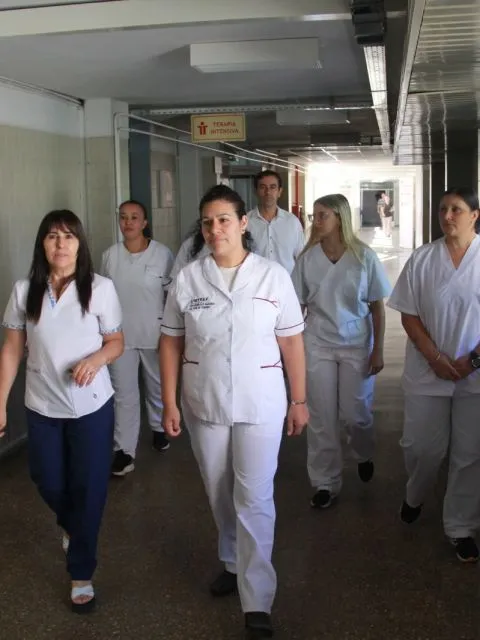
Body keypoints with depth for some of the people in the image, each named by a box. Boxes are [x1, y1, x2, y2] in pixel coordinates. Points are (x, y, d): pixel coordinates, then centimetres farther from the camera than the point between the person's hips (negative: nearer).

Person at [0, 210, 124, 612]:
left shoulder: (101, 288, -10)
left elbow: (116, 342, -1)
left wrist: (96, 358, -23)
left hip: (92, 406, -2)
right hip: (42, 406, 3)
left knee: (88, 488, 5)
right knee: (48, 483, 17)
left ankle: (81, 573, 23)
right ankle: (72, 527, 52)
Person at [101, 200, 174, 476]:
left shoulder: (163, 254, -11)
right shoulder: (110, 256, -2)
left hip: (154, 334, -1)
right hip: (120, 336, 2)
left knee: (158, 387, 17)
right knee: (124, 393, 4)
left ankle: (160, 428, 42)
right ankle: (125, 449, 12)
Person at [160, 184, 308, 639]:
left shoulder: (273, 276, -6)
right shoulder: (187, 279, -2)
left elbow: (291, 341, -2)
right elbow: (170, 342, 2)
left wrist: (299, 400, 0)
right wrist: (169, 403, -1)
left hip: (259, 405, -2)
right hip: (204, 405, 3)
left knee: (254, 500, -3)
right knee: (219, 494, 17)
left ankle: (257, 602, 6)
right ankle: (232, 562, 41)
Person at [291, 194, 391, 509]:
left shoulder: (364, 256, -8)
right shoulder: (307, 258, -4)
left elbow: (378, 307, -3)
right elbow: (297, 305, 2)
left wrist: (378, 350, -5)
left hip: (357, 345, -1)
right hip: (318, 345, 1)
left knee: (356, 413, 7)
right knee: (322, 418, 4)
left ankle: (364, 455, 41)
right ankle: (326, 483, 20)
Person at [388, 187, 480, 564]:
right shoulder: (423, 258, -1)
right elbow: (409, 314, 1)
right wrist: (436, 358, -10)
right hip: (428, 372, 1)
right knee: (423, 445, 9)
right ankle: (415, 497, 40)